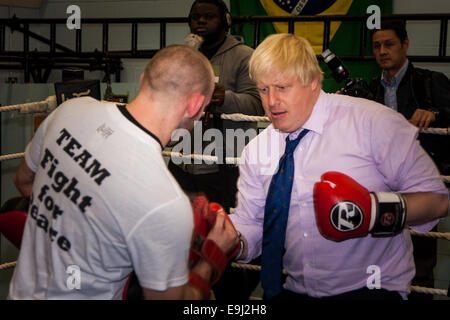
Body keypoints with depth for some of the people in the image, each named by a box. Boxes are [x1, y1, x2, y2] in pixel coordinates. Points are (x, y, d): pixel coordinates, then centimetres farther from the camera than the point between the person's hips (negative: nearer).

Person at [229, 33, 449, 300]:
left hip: (369, 288, -4)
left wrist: (379, 211, -24)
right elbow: (250, 226, 7)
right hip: (295, 291, 5)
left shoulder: (372, 121, -7)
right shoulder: (255, 151, 7)